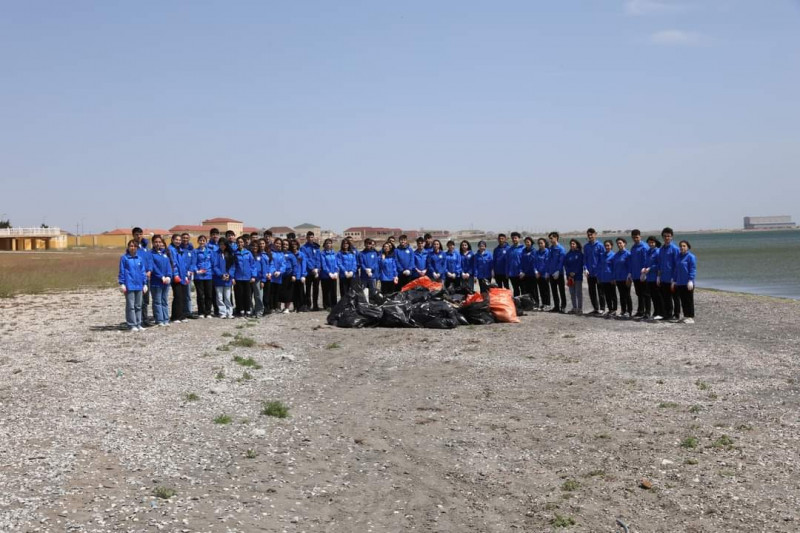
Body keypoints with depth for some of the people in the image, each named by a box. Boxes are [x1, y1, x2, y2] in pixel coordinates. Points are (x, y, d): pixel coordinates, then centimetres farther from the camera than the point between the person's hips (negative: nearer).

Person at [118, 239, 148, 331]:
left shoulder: (140, 258, 10)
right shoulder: (124, 258, -1)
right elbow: (121, 271, -1)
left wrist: (145, 284, 10)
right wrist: (122, 283, -6)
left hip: (139, 285, 4)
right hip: (129, 285, -4)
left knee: (138, 306, 9)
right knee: (130, 306, -2)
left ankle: (138, 324, 15)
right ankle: (132, 325, 2)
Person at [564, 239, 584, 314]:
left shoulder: (580, 254, -2)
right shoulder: (568, 254, 10)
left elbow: (580, 265, -8)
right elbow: (565, 265, 6)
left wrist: (575, 273, -15)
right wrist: (569, 273, -7)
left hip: (578, 276, -5)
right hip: (570, 276, 5)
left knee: (579, 293, -4)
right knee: (572, 293, 8)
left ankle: (580, 309, -2)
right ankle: (574, 308, 14)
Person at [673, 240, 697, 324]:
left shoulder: (691, 256, -8)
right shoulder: (678, 256, 13)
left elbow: (693, 269, -12)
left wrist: (690, 280, -18)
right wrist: (674, 281, 18)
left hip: (687, 283, -7)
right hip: (679, 283, 7)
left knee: (689, 300, -1)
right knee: (683, 301, 11)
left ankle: (691, 317, 3)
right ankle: (686, 316, 19)